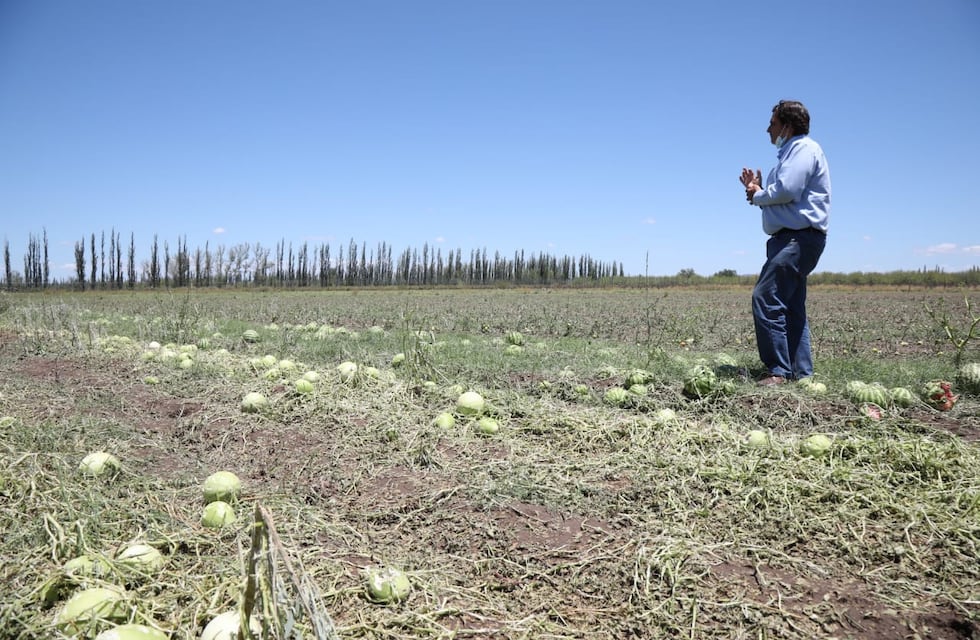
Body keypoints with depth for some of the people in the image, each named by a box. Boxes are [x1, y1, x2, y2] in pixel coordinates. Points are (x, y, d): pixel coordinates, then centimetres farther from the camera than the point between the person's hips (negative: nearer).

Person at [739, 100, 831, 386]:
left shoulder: (804, 148, -7)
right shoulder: (791, 152, 26)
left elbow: (786, 191, -21)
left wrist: (757, 196, -4)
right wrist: (756, 189, 11)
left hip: (799, 238, -11)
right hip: (790, 238, 11)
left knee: (766, 297, -19)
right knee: (790, 306, 10)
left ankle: (778, 370, -19)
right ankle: (801, 371, 14)